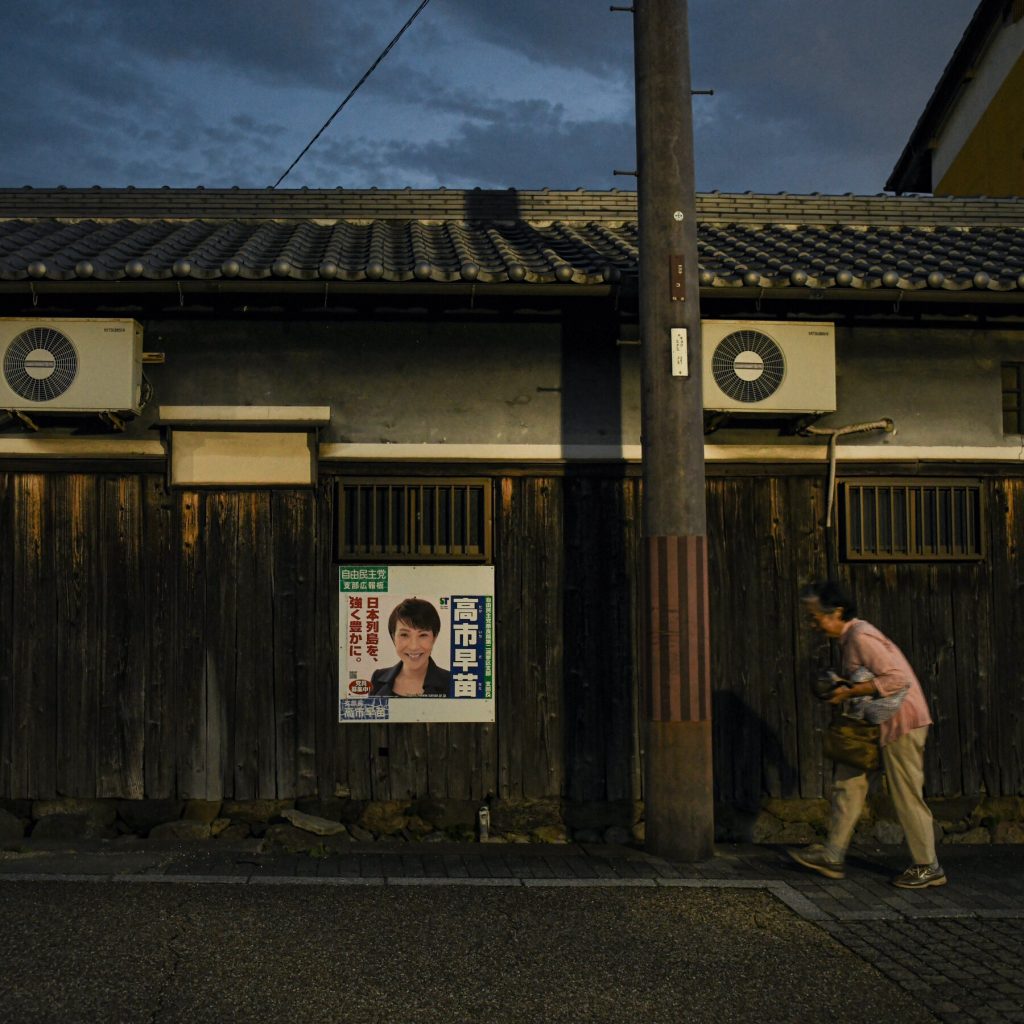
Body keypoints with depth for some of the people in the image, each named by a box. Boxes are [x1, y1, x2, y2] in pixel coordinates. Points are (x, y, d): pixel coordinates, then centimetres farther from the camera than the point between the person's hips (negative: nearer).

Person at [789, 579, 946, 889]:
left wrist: (849, 692, -22)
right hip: (879, 722, 10)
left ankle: (927, 868, 12)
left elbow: (897, 679, -27)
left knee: (907, 796, -1)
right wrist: (840, 687, 5)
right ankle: (833, 856, 13)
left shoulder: (861, 637, -20)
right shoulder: (850, 637, 11)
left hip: (901, 721, -10)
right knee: (848, 781, 9)